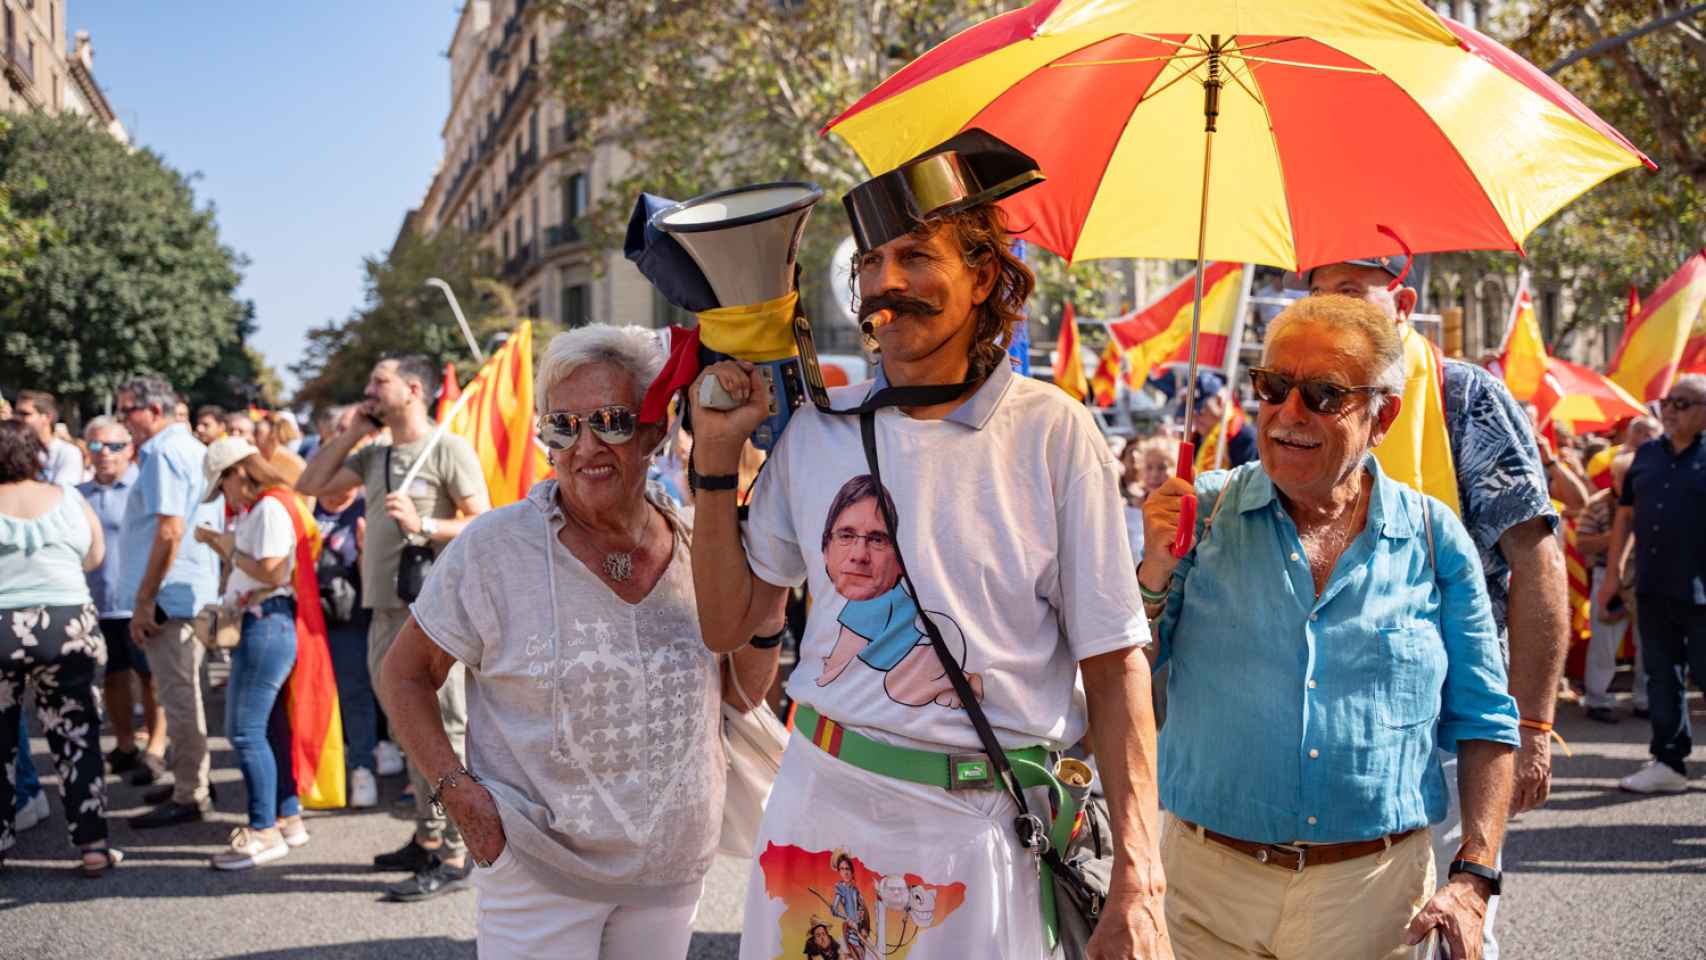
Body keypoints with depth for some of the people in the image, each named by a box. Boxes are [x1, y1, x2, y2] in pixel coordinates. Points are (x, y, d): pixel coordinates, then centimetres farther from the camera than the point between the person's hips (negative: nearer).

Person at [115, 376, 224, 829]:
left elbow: (169, 532, -22)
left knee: (178, 695, -5)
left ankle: (189, 797, 0)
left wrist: (143, 601, -19)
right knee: (181, 692, 18)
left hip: (170, 594, -10)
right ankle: (190, 781, 27)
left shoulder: (164, 454, -15)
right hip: (195, 589, 10)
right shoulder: (192, 448, 16)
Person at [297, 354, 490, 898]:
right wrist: (353, 432, 13)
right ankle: (428, 838, 23)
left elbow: (483, 524, -9)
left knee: (443, 731, -6)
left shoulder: (448, 449, -4)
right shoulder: (374, 456, 18)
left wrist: (421, 525, -20)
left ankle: (455, 856, -3)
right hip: (386, 610, 8)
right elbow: (309, 484, 18)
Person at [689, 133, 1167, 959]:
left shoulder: (1052, 434, -8)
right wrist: (716, 455, -1)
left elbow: (1113, 666, -7)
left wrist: (1138, 888, -12)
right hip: (818, 801, 3)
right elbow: (727, 626, 7)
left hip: (975, 825, -3)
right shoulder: (816, 430, 3)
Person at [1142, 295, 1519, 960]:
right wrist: (1155, 571, -15)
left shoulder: (1433, 538, 1)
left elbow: (1483, 727, 6)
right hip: (1208, 884, 0)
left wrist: (1473, 879, -3)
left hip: (1377, 893, 0)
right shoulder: (1201, 512, -1)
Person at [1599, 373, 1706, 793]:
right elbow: (1626, 512, 17)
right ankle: (1668, 762, 16)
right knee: (1662, 677, 9)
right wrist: (1613, 570, 13)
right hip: (1653, 589, 5)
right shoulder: (1647, 454, 11)